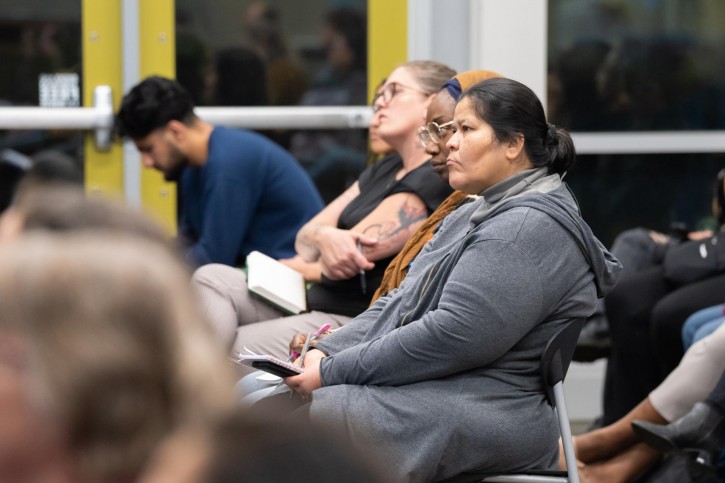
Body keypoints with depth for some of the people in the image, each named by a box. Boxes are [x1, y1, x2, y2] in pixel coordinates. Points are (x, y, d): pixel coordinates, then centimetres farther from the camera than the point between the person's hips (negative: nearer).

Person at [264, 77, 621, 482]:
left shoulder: (532, 228, -13)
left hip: (481, 415, -10)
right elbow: (400, 303, 20)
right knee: (261, 399, -7)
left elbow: (453, 335, -22)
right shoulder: (475, 216, 22)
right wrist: (325, 352, 2)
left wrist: (333, 372, -18)